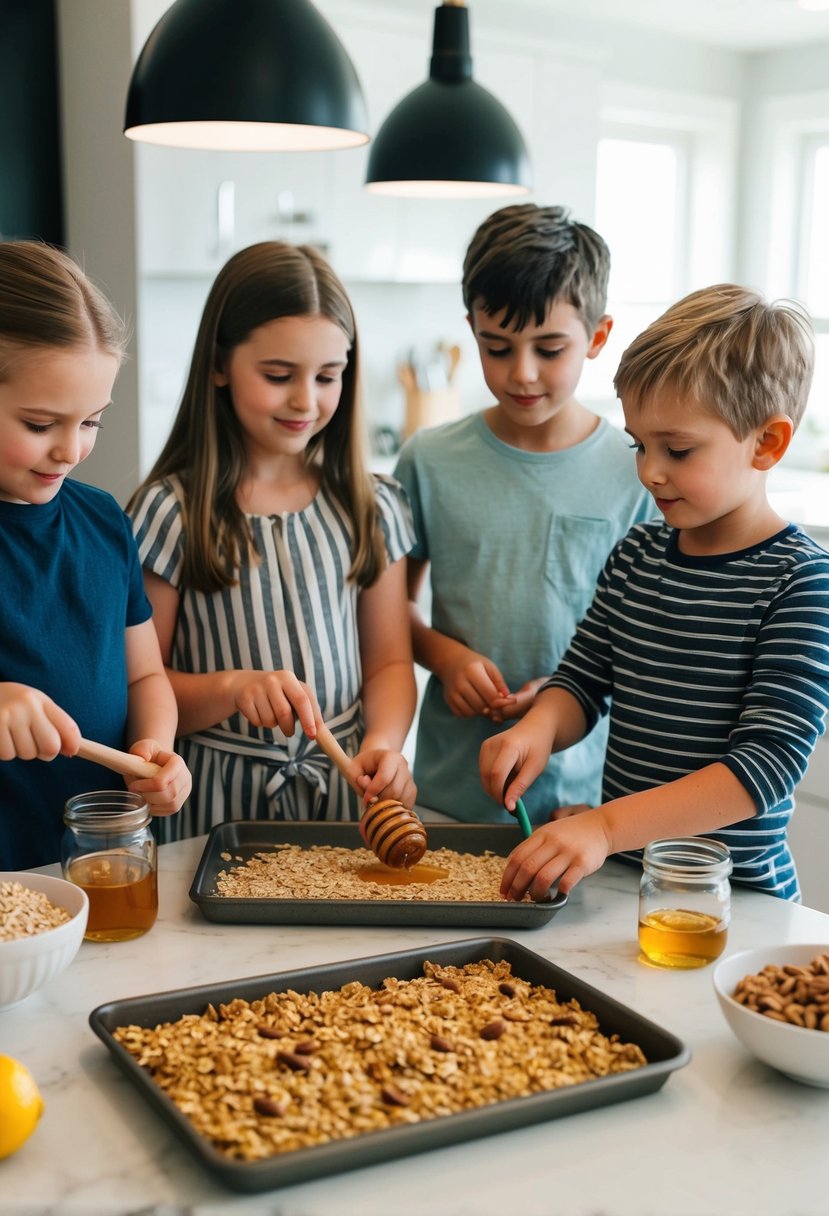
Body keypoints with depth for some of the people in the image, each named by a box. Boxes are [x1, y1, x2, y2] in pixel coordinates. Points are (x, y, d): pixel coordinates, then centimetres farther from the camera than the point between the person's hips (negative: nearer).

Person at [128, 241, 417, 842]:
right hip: (220, 796, -1)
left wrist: (384, 741, -12)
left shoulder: (371, 507, 4)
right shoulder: (170, 512, -5)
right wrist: (232, 687, -21)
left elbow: (389, 662, 7)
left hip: (345, 790, 2)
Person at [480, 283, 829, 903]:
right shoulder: (636, 554, 7)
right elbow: (584, 678, 14)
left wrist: (608, 826, -28)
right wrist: (539, 726, -10)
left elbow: (773, 757, -18)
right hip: (619, 866, 5)